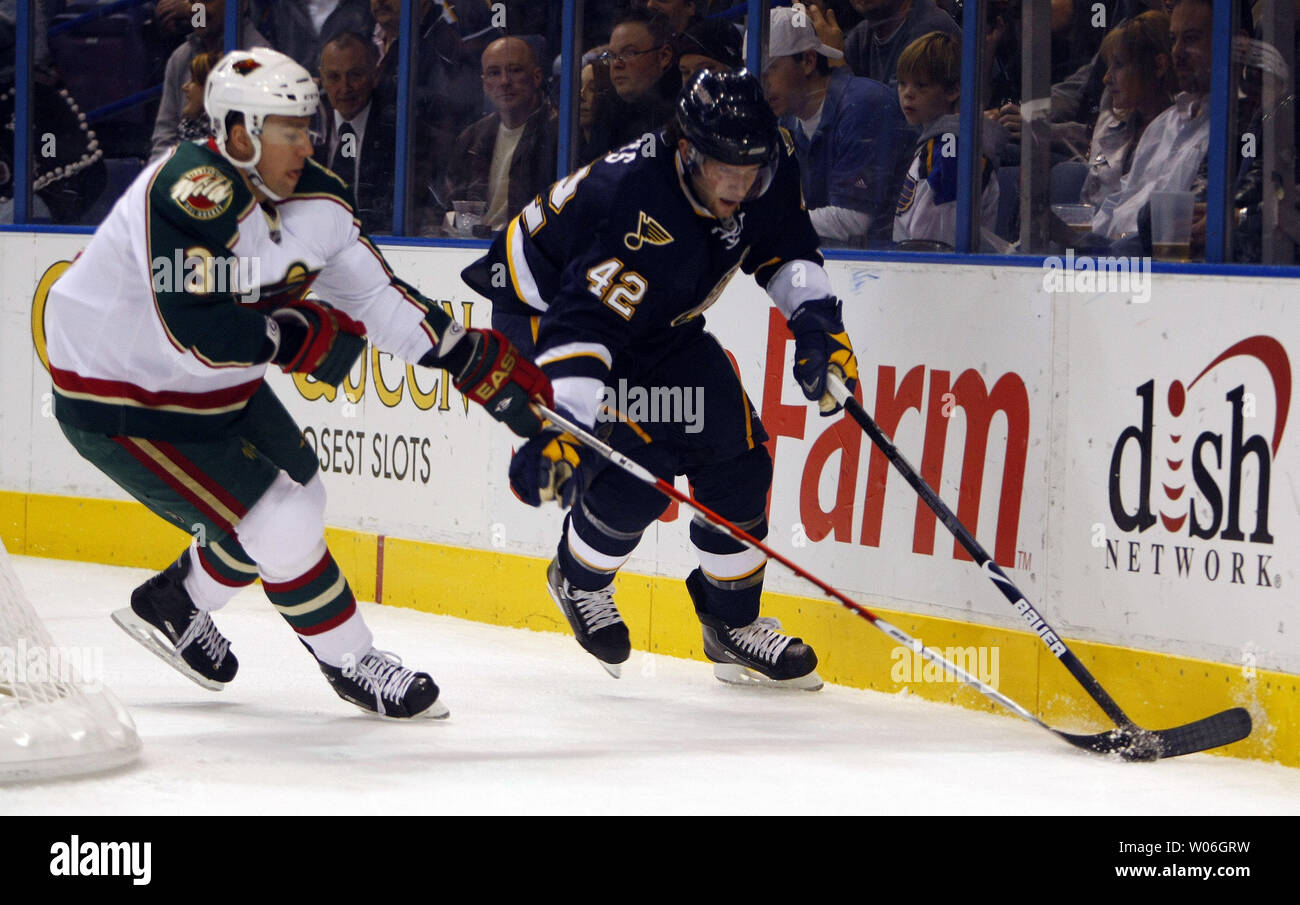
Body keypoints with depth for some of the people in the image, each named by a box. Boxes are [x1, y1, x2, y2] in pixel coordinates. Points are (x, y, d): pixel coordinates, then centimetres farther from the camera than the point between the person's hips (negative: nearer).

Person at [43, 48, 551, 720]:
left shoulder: (313, 199, -4)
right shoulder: (192, 197, -32)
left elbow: (377, 296, 4)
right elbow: (195, 333, -38)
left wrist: (481, 362, -3)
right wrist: (303, 338, -25)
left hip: (218, 388, 9)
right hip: (120, 399, -9)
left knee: (295, 496, 17)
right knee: (282, 522, -12)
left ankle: (172, 606, 37)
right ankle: (351, 663, 7)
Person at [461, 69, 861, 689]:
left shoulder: (762, 177, -16)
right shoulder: (640, 210, -40)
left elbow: (784, 249, 4)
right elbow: (582, 326, -45)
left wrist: (817, 322, -13)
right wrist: (559, 429, -57)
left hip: (657, 321, 8)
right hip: (543, 308, -8)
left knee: (735, 450, -3)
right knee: (639, 464, -21)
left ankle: (733, 626, 11)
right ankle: (578, 579, 9)